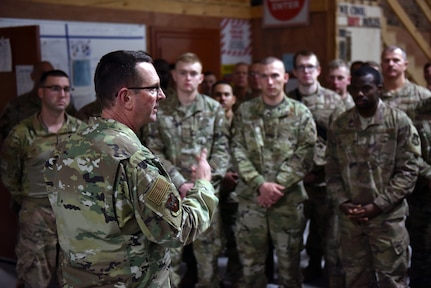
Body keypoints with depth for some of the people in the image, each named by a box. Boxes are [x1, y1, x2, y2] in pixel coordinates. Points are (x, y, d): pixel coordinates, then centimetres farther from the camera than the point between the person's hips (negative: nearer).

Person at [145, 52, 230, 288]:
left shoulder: (214, 109, 3)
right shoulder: (160, 111, 0)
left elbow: (222, 150, 0)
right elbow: (155, 154, -4)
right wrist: (180, 184, -13)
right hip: (171, 193, 0)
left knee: (208, 249, 10)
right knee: (168, 251, 7)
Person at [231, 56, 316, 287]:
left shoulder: (301, 113, 1)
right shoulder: (244, 112, 4)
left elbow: (303, 156, -6)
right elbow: (238, 153, -3)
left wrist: (277, 186, -15)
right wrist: (261, 185, -15)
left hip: (288, 199, -1)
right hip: (250, 198, 1)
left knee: (289, 261, 10)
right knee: (250, 261, 10)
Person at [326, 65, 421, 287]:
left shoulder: (399, 122, -6)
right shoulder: (339, 125, 4)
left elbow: (408, 170, -9)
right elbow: (333, 170, 7)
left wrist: (378, 205, -14)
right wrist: (342, 202, -8)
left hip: (388, 217, -3)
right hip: (350, 218, 3)